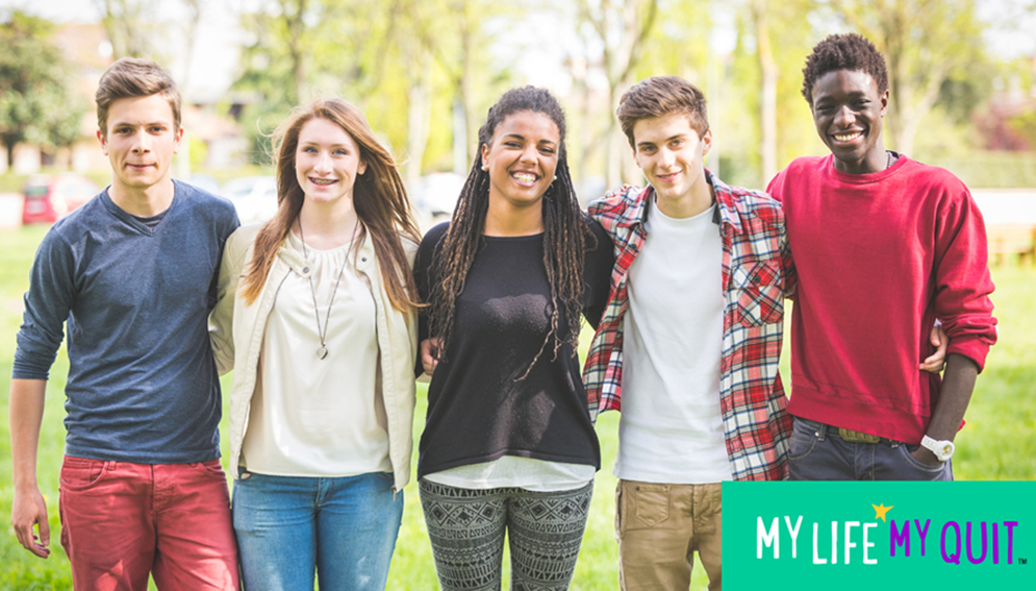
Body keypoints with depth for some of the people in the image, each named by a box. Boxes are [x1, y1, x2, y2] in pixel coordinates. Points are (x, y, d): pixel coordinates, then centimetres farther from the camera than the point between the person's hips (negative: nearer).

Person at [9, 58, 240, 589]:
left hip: (195, 471, 1)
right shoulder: (72, 241, -3)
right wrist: (24, 485, 3)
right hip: (99, 474, -1)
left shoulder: (216, 221, 2)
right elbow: (32, 361, 5)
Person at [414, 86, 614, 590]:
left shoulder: (585, 243, 0)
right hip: (457, 469, 0)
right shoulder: (442, 245, 1)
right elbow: (416, 335, 16)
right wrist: (423, 349, -3)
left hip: (557, 471, 0)